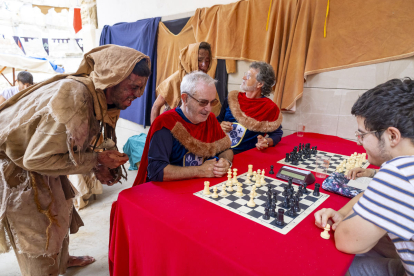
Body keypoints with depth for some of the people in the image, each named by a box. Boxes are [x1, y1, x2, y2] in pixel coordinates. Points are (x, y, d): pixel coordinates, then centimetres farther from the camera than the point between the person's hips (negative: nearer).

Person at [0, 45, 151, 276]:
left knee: (60, 212, 22)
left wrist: (97, 166, -9)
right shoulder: (74, 99, -37)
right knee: (38, 232, 5)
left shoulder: (96, 95, -9)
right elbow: (36, 159, -31)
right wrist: (96, 160, -27)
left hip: (36, 158, 8)